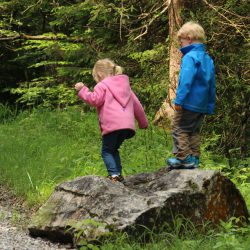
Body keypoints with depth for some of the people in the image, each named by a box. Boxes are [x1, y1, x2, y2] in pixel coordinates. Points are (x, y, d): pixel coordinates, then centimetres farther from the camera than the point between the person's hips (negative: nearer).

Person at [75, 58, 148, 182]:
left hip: (112, 125, -7)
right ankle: (118, 173, 12)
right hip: (128, 125, 7)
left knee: (107, 151, 4)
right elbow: (137, 105, 29)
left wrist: (82, 90, -2)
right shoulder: (125, 85, 27)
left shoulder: (102, 85, 5)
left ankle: (114, 174, -11)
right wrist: (143, 122, 38)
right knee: (114, 149, 22)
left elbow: (95, 100, -12)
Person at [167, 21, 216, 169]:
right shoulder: (208, 59, 14)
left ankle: (183, 158, -6)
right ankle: (194, 159, 15)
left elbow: (186, 81, -23)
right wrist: (211, 106, 22)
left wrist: (179, 100, -23)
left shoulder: (190, 57, -13)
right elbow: (212, 85, 17)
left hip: (189, 103, -9)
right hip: (203, 105, 9)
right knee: (194, 131, 15)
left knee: (179, 128, -2)